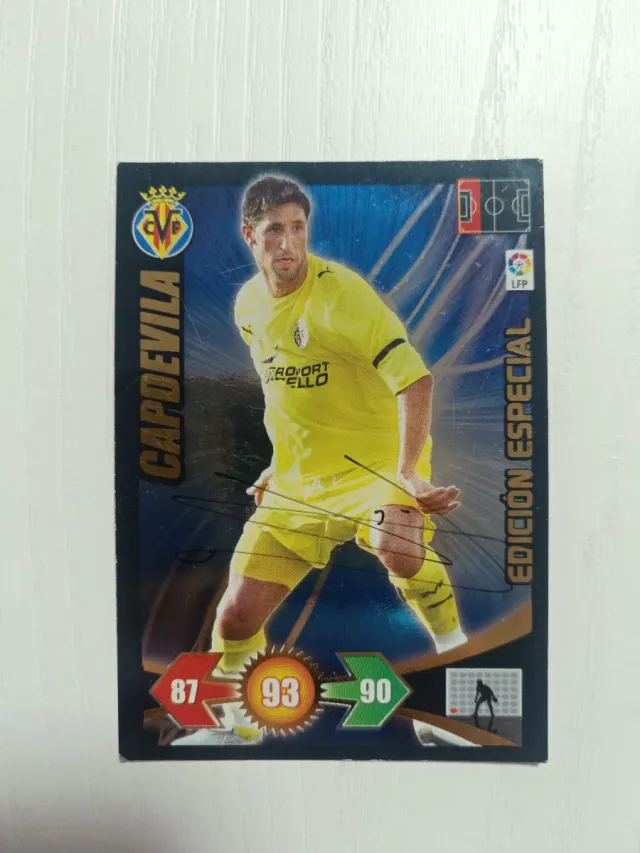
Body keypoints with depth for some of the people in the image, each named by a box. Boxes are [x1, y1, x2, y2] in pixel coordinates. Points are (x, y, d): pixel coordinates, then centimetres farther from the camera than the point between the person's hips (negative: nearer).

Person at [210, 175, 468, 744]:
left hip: (377, 462, -5)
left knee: (395, 546, -38)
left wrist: (408, 473, -33)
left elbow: (415, 379, -25)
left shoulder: (340, 292, -17)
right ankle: (234, 724, 35)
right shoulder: (248, 305, 4)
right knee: (237, 615, 2)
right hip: (300, 480, 5)